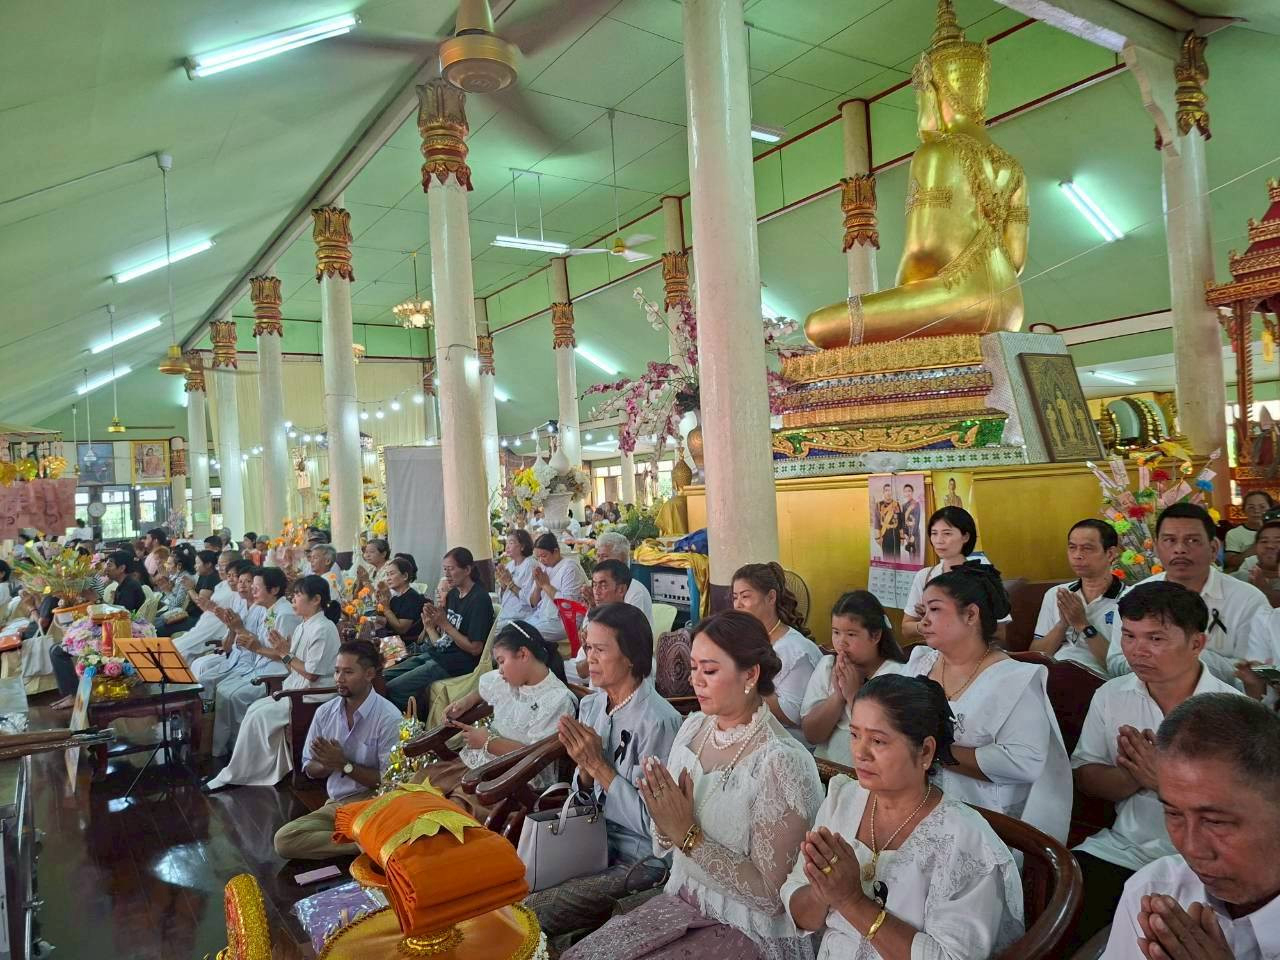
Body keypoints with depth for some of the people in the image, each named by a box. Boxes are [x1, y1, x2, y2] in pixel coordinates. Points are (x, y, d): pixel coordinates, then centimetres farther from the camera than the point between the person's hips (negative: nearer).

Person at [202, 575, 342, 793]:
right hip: (296, 689, 9)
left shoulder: (324, 629, -18)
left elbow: (312, 674, -20)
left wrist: (286, 654, -14)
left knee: (259, 716, -14)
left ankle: (231, 776, 0)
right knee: (255, 710, -5)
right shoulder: (303, 627, 12)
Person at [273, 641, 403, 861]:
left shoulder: (388, 717, -14)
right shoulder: (325, 712, 4)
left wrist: (345, 765, -16)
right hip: (335, 804, 7)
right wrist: (327, 765, -11)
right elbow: (310, 769, 12)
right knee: (283, 840, -16)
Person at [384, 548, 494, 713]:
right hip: (436, 654, 9)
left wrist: (444, 623, -15)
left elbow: (475, 648, -17)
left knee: (392, 689, -19)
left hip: (457, 663, -9)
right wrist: (429, 624, -4)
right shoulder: (453, 594, 14)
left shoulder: (479, 599, -13)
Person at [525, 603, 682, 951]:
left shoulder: (658, 722, -22)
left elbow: (652, 822, -20)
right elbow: (582, 797, 9)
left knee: (527, 913, -14)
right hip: (595, 842, 7)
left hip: (641, 861, -7)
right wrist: (584, 767, -13)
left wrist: (599, 765, -21)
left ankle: (553, 943, 13)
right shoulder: (590, 705, 1)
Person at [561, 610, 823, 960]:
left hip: (751, 931, -6)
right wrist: (666, 823, -15)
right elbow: (666, 847, 7)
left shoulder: (781, 763, -23)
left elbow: (772, 895, -21)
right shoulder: (693, 727, -2)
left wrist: (688, 834, -22)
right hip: (681, 901, 6)